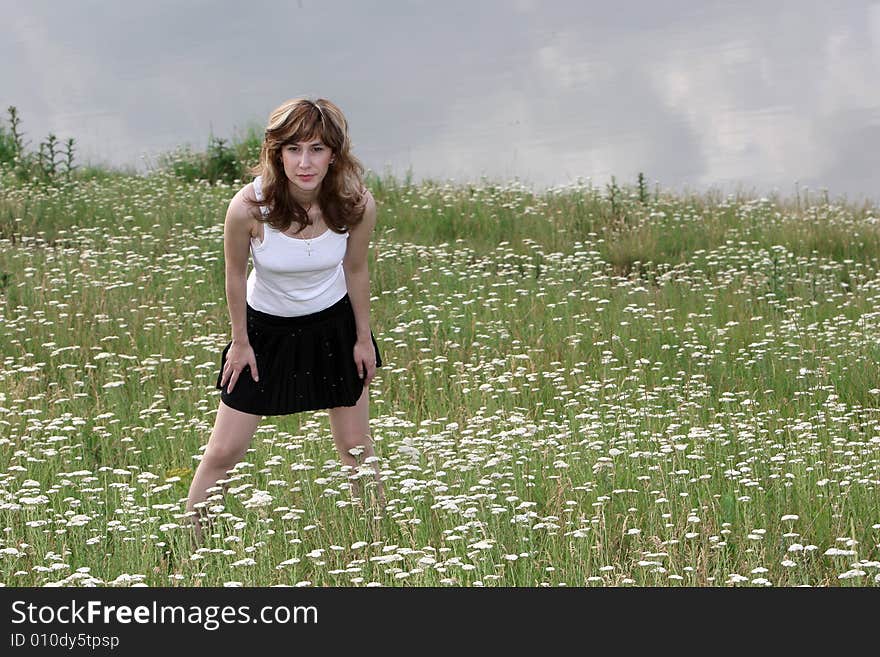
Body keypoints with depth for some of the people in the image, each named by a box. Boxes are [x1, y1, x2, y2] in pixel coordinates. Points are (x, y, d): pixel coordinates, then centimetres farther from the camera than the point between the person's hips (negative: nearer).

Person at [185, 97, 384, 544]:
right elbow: (235, 276, -11)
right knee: (223, 453, 1)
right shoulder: (248, 208, -29)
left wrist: (364, 338, 6)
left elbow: (355, 271, -4)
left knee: (357, 447, 11)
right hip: (266, 329, -1)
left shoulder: (357, 205, -23)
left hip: (334, 326, 1)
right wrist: (240, 342, -1)